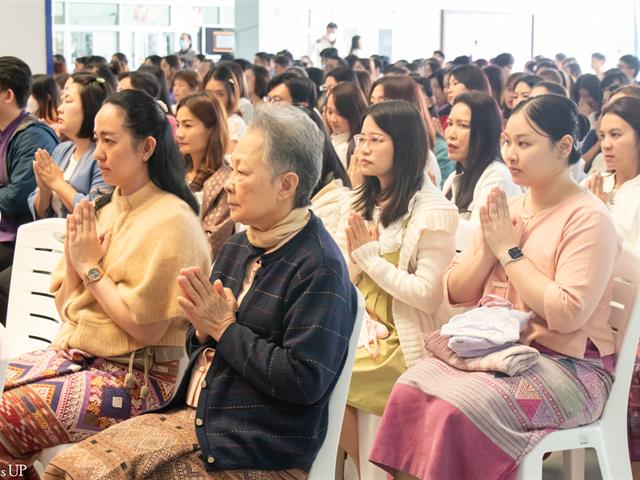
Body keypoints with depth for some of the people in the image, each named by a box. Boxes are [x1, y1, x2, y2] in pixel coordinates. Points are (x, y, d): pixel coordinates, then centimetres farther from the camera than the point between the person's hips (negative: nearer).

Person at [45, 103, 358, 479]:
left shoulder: (320, 266, -13)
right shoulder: (238, 248, 12)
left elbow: (304, 381, -21)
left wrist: (224, 327, -12)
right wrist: (204, 330, -4)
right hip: (193, 416, 8)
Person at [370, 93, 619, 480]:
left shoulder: (588, 218, -10)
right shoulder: (508, 207, 11)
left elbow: (567, 314, -22)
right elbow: (455, 294, 13)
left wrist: (510, 251, -13)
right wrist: (487, 250, -6)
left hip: (567, 364, -6)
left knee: (459, 408, -29)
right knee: (410, 389, -19)